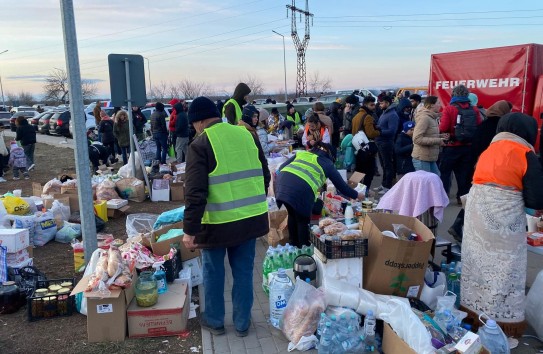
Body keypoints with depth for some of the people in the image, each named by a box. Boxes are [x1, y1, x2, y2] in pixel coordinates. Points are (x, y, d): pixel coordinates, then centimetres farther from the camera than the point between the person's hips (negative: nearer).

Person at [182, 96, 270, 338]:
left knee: (213, 272, 15)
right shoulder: (247, 135, 6)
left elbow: (195, 192, -15)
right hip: (251, 218, 5)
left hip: (218, 222, -4)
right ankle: (242, 323, 28)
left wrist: (190, 230, -10)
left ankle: (215, 321, 31)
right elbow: (264, 176, 11)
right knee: (243, 270, 16)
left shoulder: (200, 144, -10)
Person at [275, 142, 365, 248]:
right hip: (302, 188, -5)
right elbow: (341, 185, 28)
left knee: (292, 215, 24)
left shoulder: (301, 153, 32)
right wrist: (356, 195, 42)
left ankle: (293, 245, 36)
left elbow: (281, 168, 27)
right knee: (303, 220, 13)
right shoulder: (327, 163, 22)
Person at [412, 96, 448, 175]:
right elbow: (417, 139, -25)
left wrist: (441, 136, 2)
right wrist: (438, 141, -20)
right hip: (422, 159, -10)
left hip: (430, 158, 10)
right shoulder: (424, 118, -17)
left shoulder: (432, 117, 13)